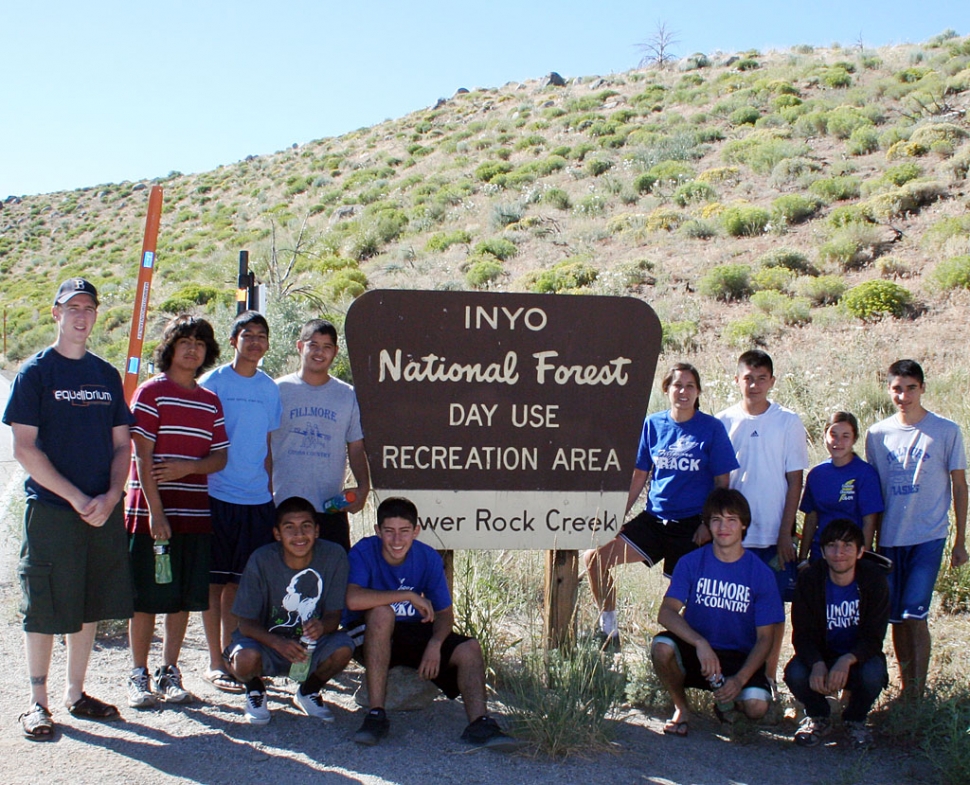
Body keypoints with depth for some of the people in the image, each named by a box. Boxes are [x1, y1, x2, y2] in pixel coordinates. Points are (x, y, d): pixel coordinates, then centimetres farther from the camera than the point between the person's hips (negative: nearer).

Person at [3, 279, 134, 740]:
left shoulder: (107, 375, 12)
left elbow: (122, 445, 12)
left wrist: (110, 497, -5)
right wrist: (77, 499, -14)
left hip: (103, 512, 5)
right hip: (50, 510, -5)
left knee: (90, 606, 11)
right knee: (45, 610, 0)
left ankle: (75, 693, 24)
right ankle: (37, 702, 13)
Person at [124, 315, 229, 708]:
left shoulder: (210, 401, 13)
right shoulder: (151, 392, -2)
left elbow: (220, 458, 10)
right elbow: (142, 455, -9)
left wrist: (188, 467, -11)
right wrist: (155, 510, -16)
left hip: (195, 513, 5)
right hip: (152, 512, -5)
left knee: (183, 597, 8)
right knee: (146, 598, 1)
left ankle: (169, 672, 19)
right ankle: (138, 675, 12)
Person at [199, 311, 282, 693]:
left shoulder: (270, 388, 11)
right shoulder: (212, 383, -3)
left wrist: (270, 491, 14)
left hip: (257, 501, 4)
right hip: (218, 497, -4)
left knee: (241, 582, 10)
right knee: (216, 581, 2)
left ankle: (230, 655, 21)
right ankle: (215, 663, 10)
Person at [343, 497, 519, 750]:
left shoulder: (428, 558, -6)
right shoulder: (364, 552, -18)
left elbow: (445, 613, -3)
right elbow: (353, 599, -36)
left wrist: (435, 643, -25)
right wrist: (409, 596, -33)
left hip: (413, 632, 4)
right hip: (368, 636, -4)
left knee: (469, 648, -16)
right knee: (382, 612, -36)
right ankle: (376, 715, -34)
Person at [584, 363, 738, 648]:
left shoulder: (711, 428, -3)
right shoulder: (653, 424, 5)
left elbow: (722, 482, -1)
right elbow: (639, 476, 10)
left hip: (692, 526, -3)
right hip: (654, 519, 3)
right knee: (595, 557, -10)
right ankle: (608, 628, 5)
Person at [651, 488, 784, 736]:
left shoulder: (761, 573, -5)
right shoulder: (691, 562, -5)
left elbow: (765, 637, -5)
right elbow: (666, 613, -16)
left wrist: (740, 679, -21)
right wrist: (700, 643, -34)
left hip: (740, 658, 0)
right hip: (694, 651, 0)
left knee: (757, 706, -28)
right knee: (662, 646, -32)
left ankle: (726, 700, 10)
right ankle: (681, 708, -2)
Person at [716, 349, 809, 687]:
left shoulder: (788, 422, -1)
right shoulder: (723, 422, 3)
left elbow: (795, 481, -1)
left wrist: (786, 533, -6)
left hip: (774, 533, -1)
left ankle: (769, 676, 15)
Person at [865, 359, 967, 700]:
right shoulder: (877, 434, 5)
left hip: (928, 536, -3)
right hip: (889, 538, 3)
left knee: (915, 614, -11)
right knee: (896, 617, 8)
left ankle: (917, 693, -3)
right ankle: (906, 688, 21)